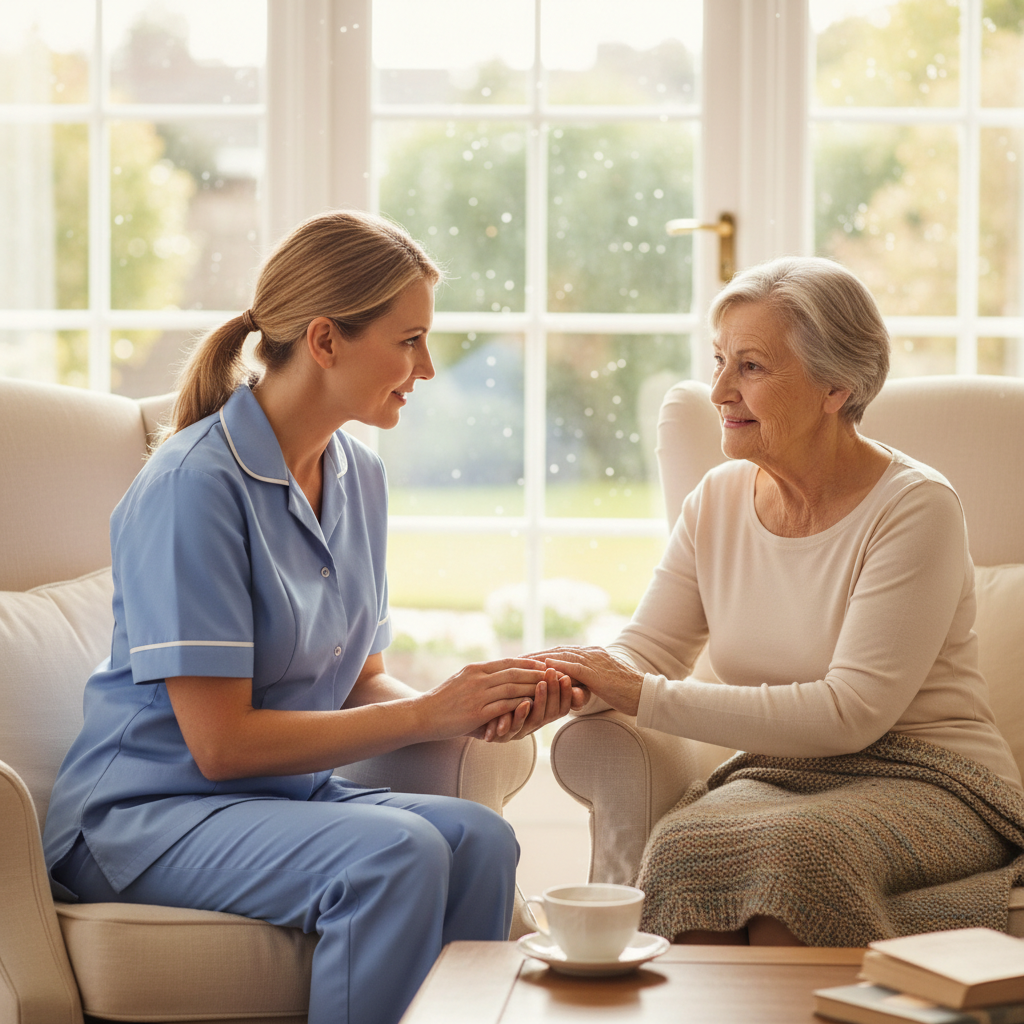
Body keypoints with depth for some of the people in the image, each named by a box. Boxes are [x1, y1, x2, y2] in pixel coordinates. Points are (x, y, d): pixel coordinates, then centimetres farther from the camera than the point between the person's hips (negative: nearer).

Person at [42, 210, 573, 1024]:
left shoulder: (359, 477, 8)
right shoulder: (195, 485, -17)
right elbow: (219, 741, -19)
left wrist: (478, 707, -9)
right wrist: (429, 713, -18)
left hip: (289, 794, 7)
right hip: (144, 814, -7)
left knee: (478, 836, -23)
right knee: (396, 853, -32)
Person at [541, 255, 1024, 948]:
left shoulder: (915, 508, -13)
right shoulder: (719, 500, 7)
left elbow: (851, 713, -20)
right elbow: (648, 651, 7)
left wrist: (645, 697, -22)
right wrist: (559, 684, -18)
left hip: (929, 786, -4)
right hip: (779, 775, 4)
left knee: (795, 848, -36)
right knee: (683, 845, -29)